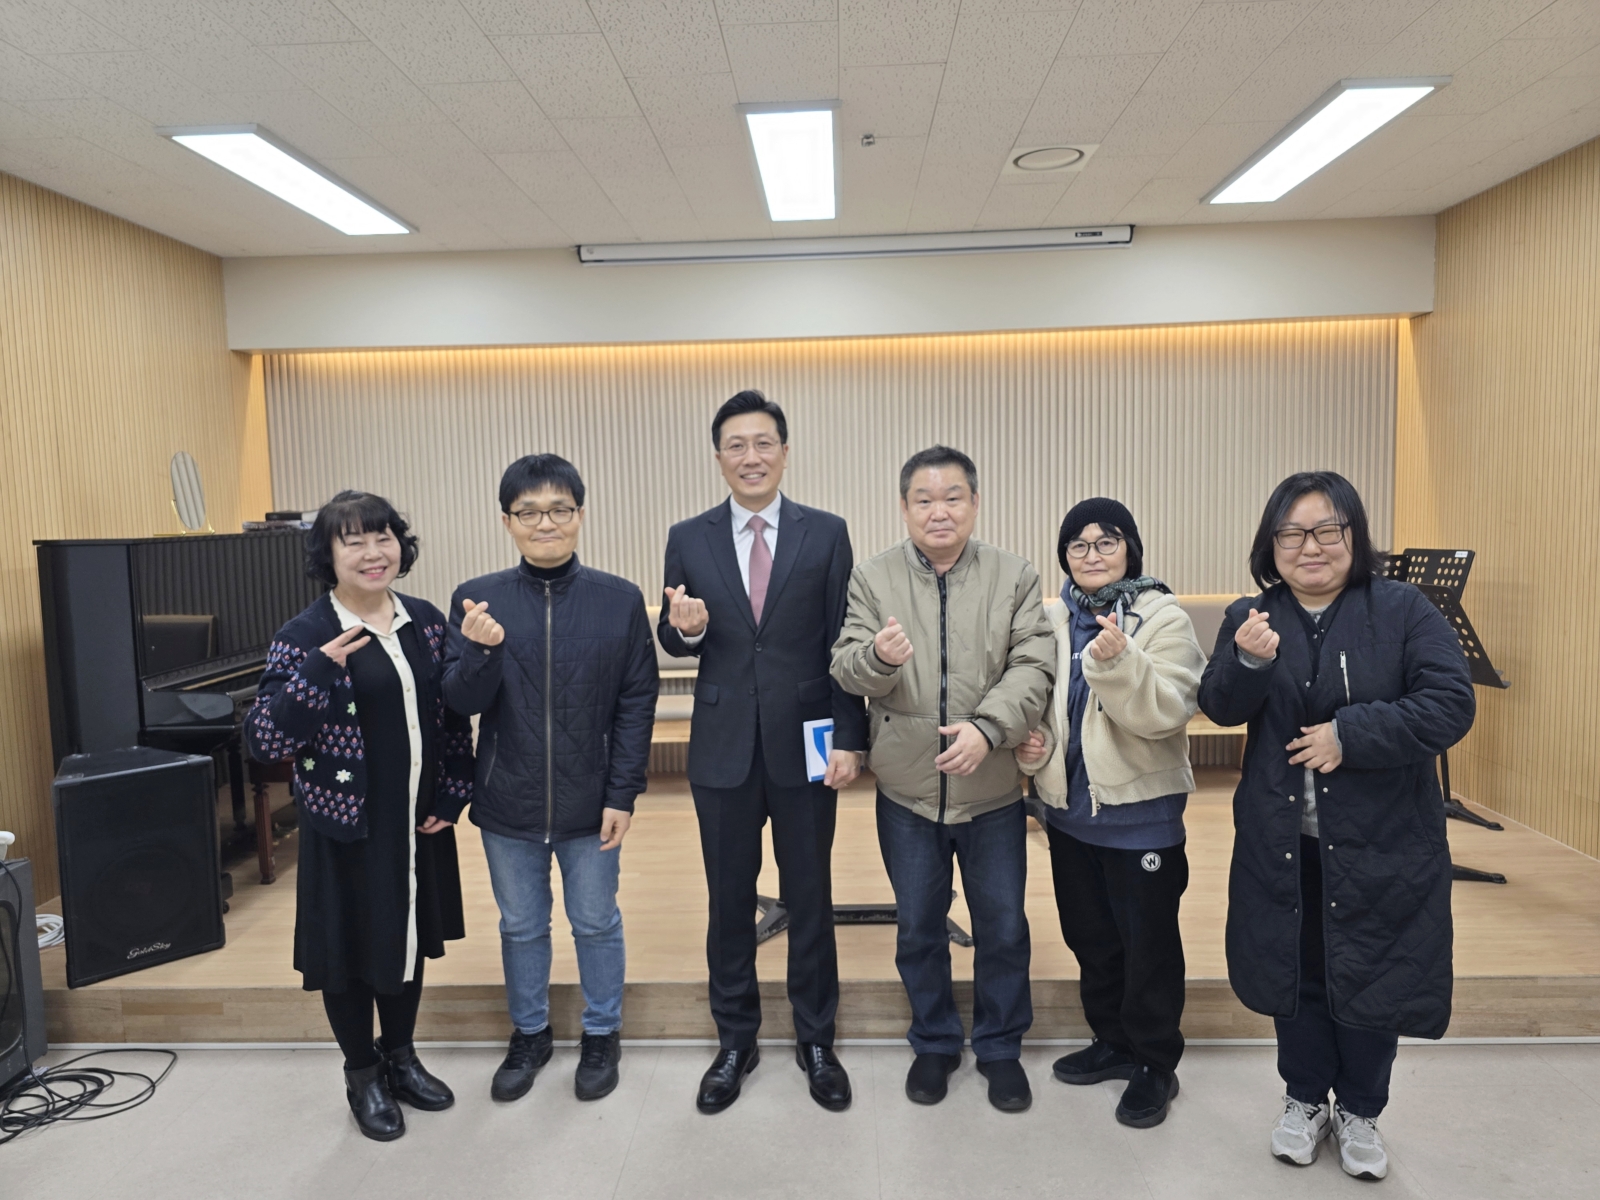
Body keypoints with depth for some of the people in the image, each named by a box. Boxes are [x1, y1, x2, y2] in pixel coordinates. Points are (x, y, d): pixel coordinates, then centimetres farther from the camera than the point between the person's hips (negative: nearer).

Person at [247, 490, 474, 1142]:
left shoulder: (425, 621, 0)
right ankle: (363, 1075, 35)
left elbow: (454, 716, 7)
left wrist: (451, 796, 2)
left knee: (409, 936, 19)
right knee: (351, 947, 12)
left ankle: (401, 1057, 41)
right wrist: (319, 669, -28)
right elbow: (264, 740, -18)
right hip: (347, 827, -4)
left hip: (418, 821, 4)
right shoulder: (306, 637, -13)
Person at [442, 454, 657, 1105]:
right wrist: (482, 651, -26)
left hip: (589, 801, -1)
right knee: (521, 926, 19)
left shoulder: (620, 600, -8)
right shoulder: (477, 599, -5)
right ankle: (529, 1033, 42)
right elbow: (462, 702, -6)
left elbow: (636, 704, -6)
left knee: (597, 923, 16)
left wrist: (622, 795, -9)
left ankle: (602, 1035, 38)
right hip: (509, 804, 2)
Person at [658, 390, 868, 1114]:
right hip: (724, 747, 1)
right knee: (730, 901, 13)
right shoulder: (689, 540, 2)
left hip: (804, 745, -1)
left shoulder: (826, 535, -1)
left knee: (810, 899, 12)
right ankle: (735, 1041, 33)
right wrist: (685, 628, -17)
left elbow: (843, 644, -2)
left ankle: (816, 1041, 31)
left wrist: (849, 740, -7)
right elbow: (675, 641, 7)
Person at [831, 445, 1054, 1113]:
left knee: (1003, 926, 13)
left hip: (992, 787, 0)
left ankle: (1000, 1047, 36)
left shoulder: (1015, 578, -3)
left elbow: (1033, 667, -10)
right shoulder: (873, 579, -2)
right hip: (907, 788, 1)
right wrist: (878, 656, -31)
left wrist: (987, 727, -26)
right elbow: (846, 669, -7)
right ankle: (934, 1042, 37)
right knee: (918, 926, 16)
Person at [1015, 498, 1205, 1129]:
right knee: (1089, 935, 18)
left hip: (1141, 811, -5)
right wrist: (1031, 740, -5)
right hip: (1070, 805, 6)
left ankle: (1156, 1064, 26)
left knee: (1148, 941, 7)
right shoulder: (1054, 620, 5)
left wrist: (1118, 662, -37)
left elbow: (1166, 712, -22)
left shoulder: (1164, 619, -10)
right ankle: (1113, 1042, 38)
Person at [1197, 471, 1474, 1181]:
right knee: (1295, 973, 15)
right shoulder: (1250, 618, 0)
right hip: (1283, 841, 2)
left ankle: (1359, 1111, 36)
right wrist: (1248, 661, -31)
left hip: (1382, 841, -1)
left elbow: (1451, 704, -14)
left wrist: (1350, 734, -22)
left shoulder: (1403, 610, -6)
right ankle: (1304, 1101, 38)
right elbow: (1220, 708, -11)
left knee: (1371, 978, 12)